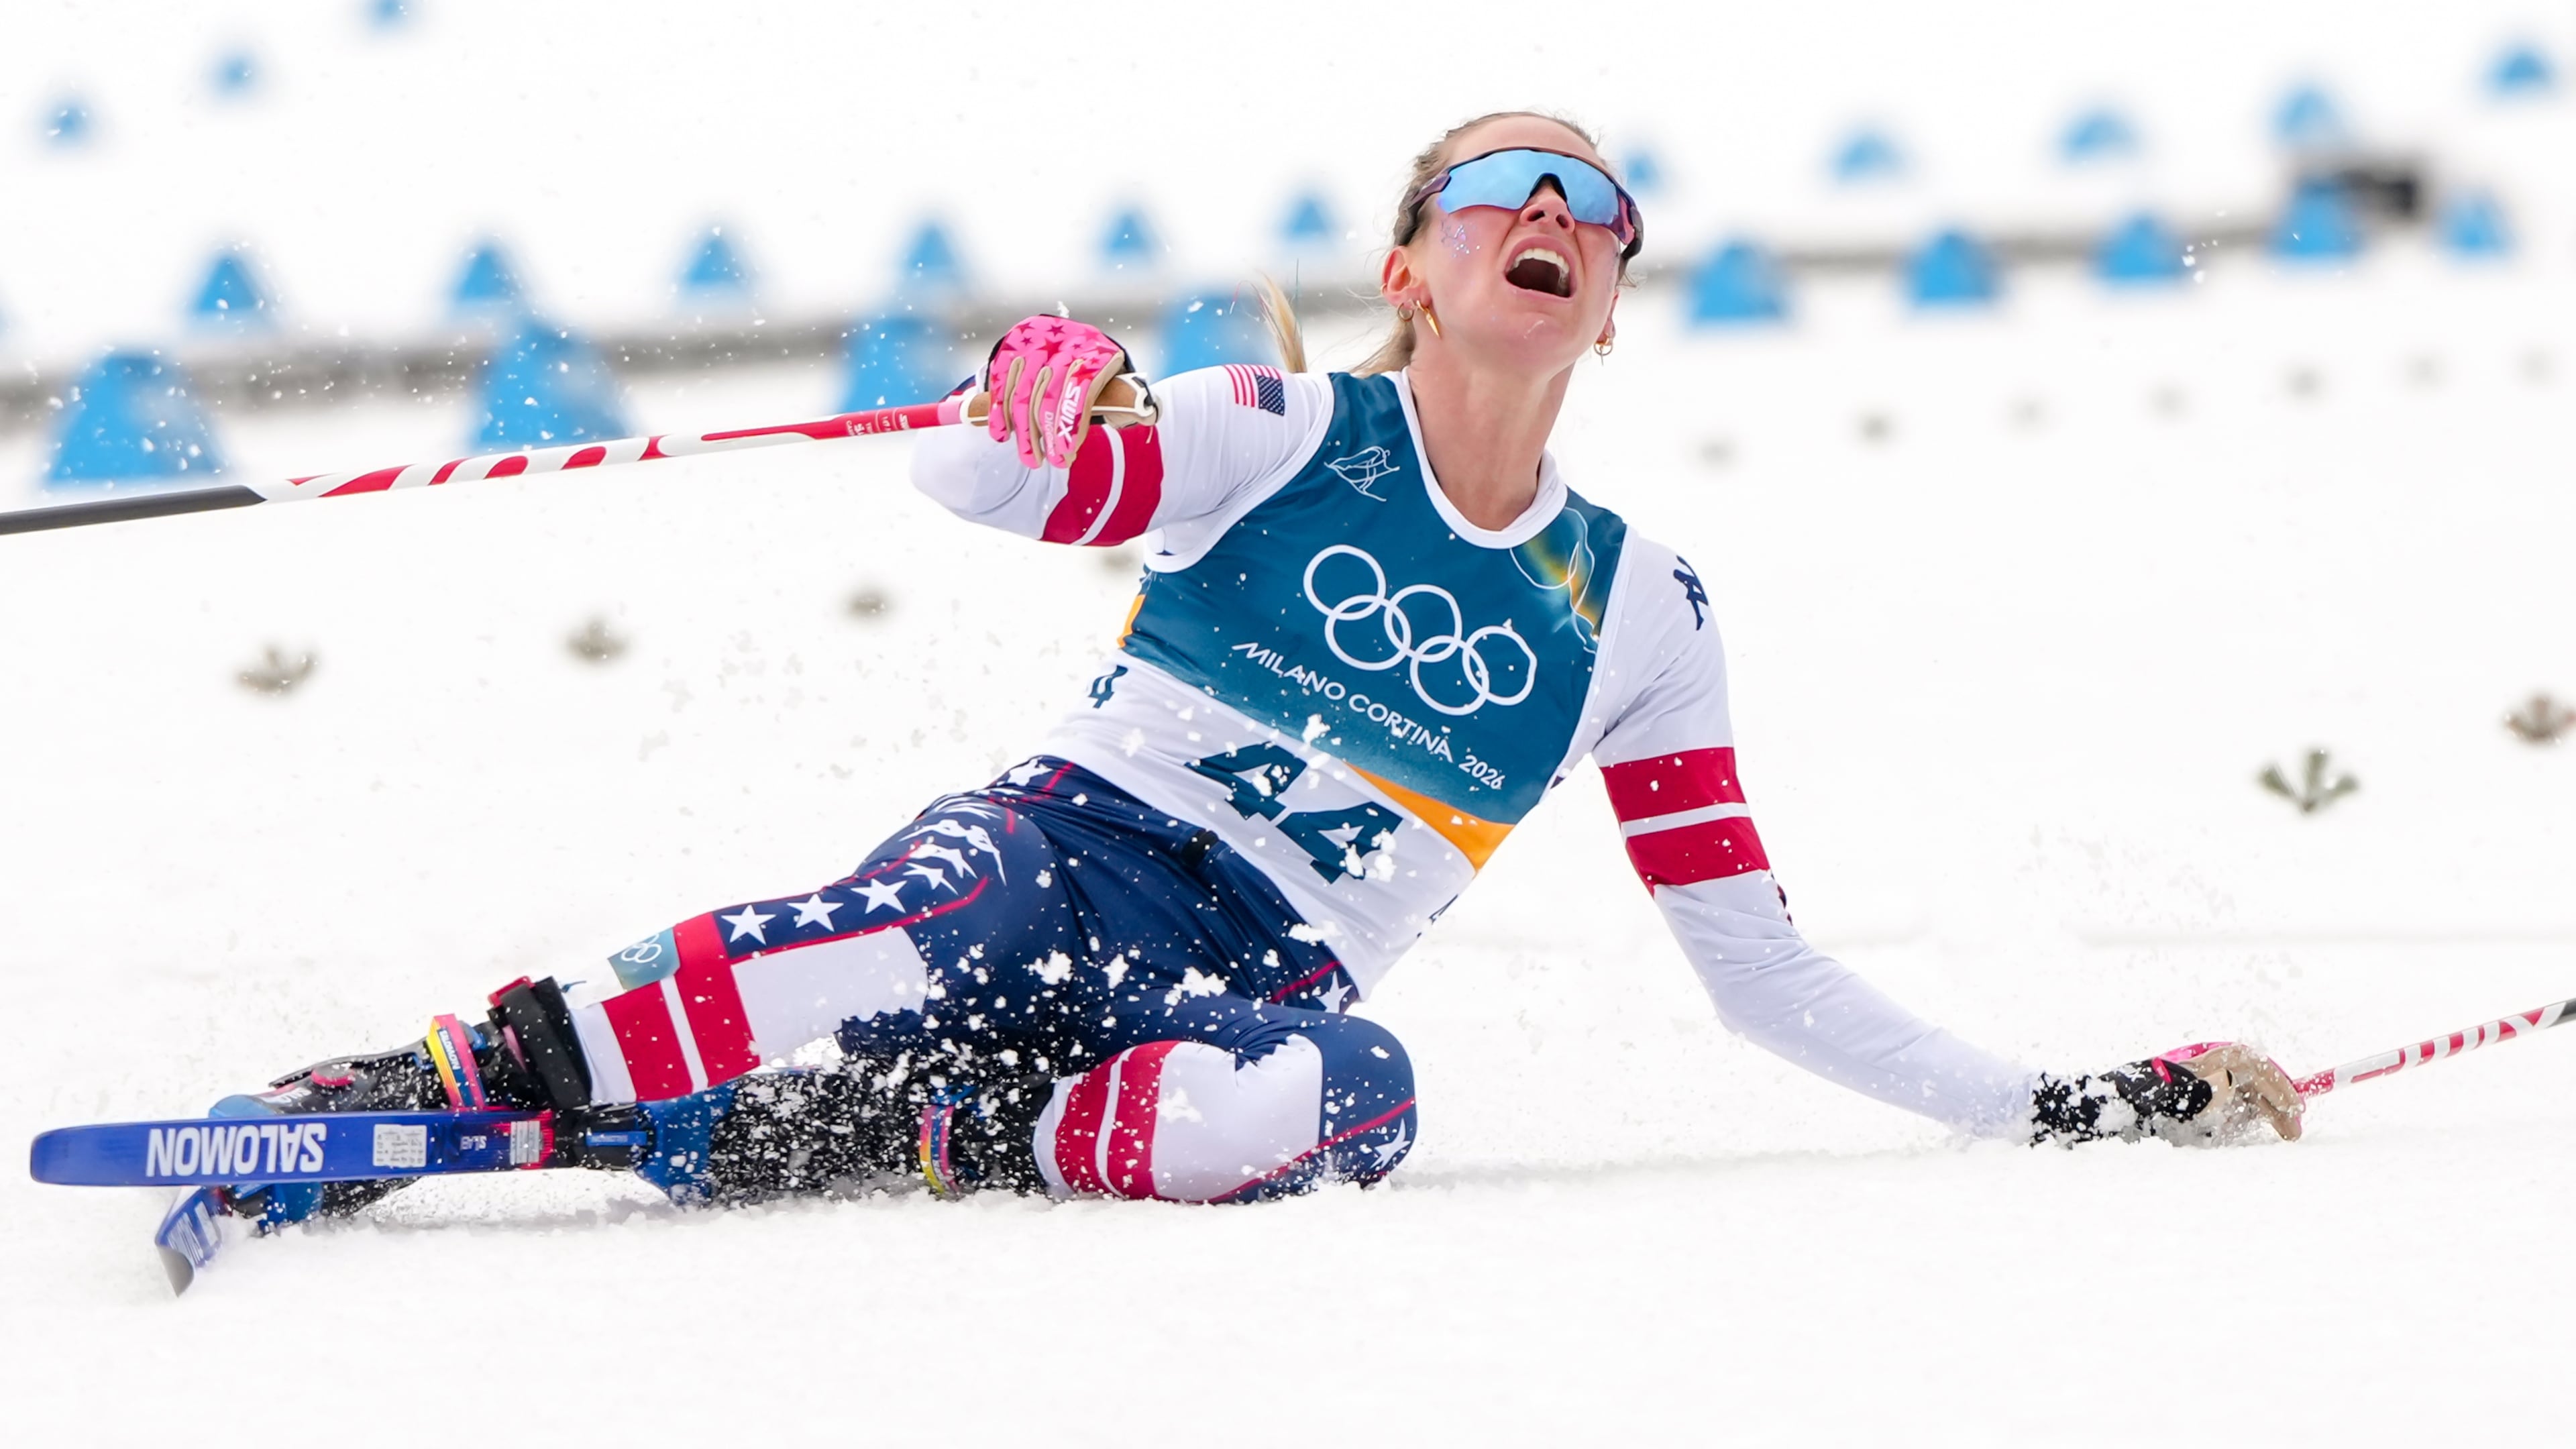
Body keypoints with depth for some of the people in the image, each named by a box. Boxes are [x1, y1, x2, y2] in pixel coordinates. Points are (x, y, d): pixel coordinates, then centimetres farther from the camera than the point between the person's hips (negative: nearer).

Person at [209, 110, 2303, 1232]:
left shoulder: (1636, 616, 15)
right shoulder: (1294, 437, 7)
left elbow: (1763, 971, 16)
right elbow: (975, 483, -6)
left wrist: (2065, 1107, 8)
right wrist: (1036, 417, -32)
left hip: (1264, 992, 2)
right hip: (1064, 857, -2)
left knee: (1345, 1091, -37)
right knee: (926, 929, -39)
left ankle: (885, 1147, -29)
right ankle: (442, 1084, -38)